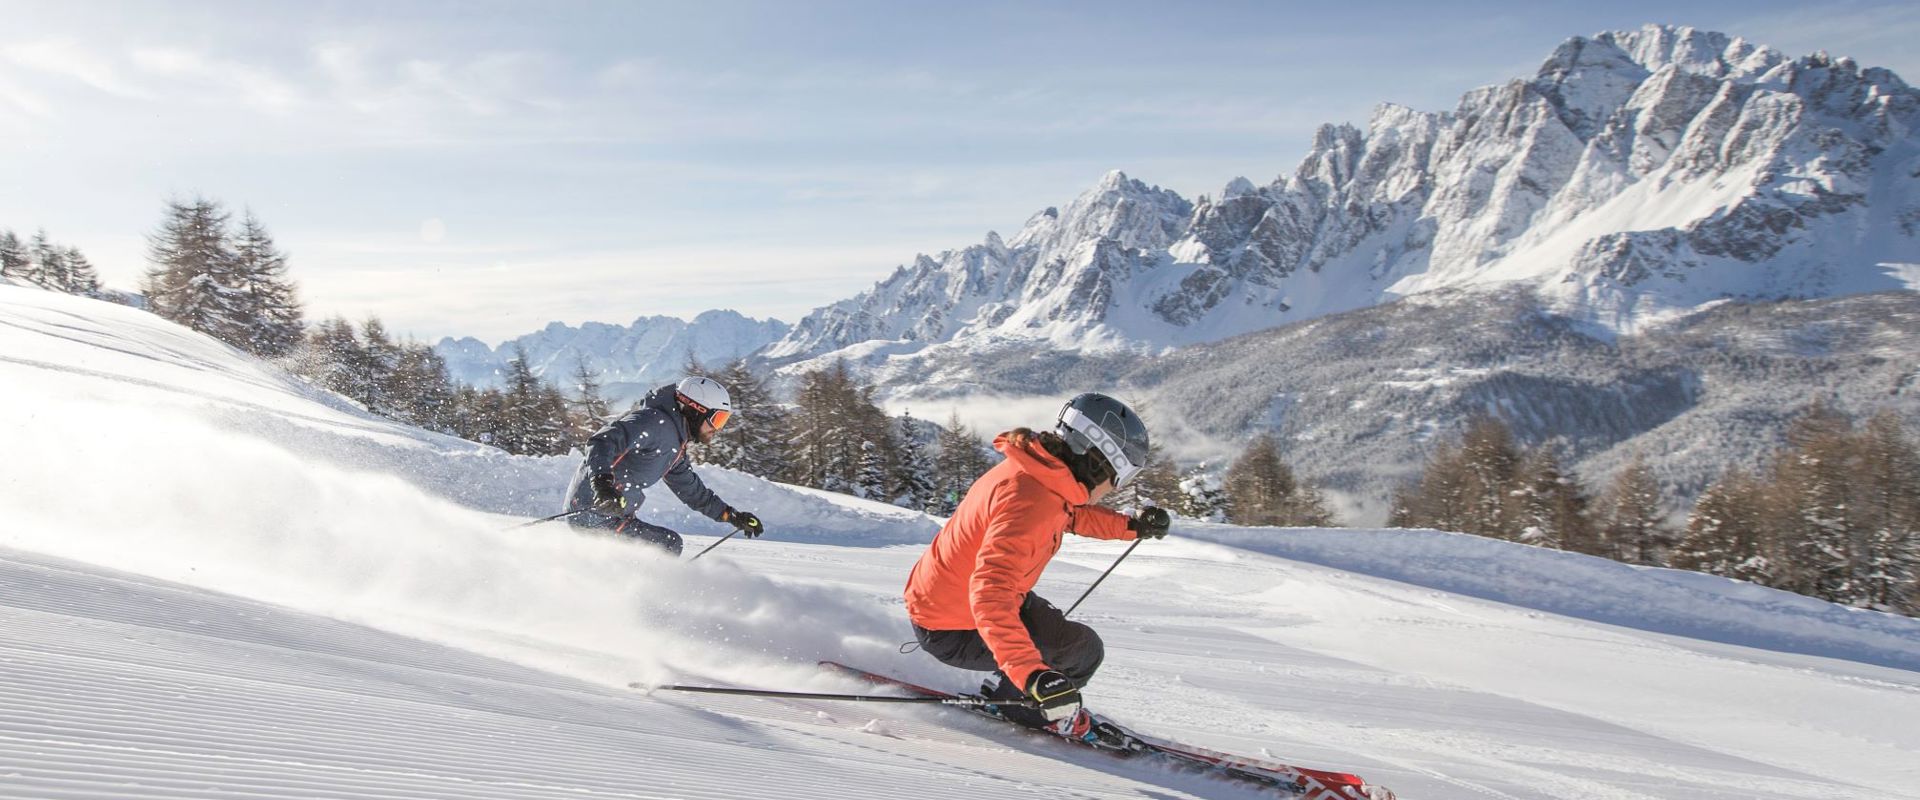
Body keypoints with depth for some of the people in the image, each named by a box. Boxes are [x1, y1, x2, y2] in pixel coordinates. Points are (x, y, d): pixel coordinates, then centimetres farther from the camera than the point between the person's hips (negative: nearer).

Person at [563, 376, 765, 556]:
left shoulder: (676, 443, 15)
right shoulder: (655, 422, -17)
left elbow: (691, 489, 26)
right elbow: (602, 442, -29)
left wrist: (732, 515, 23)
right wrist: (602, 483, -45)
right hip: (592, 513, -10)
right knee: (670, 544, -13)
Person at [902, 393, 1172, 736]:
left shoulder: (1038, 470, -2)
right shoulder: (1029, 501, -32)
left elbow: (1073, 514, 22)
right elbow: (989, 593, -43)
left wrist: (1132, 526, 13)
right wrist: (1032, 675, -51)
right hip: (952, 631, -10)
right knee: (1083, 650, -7)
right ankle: (1009, 700, 13)